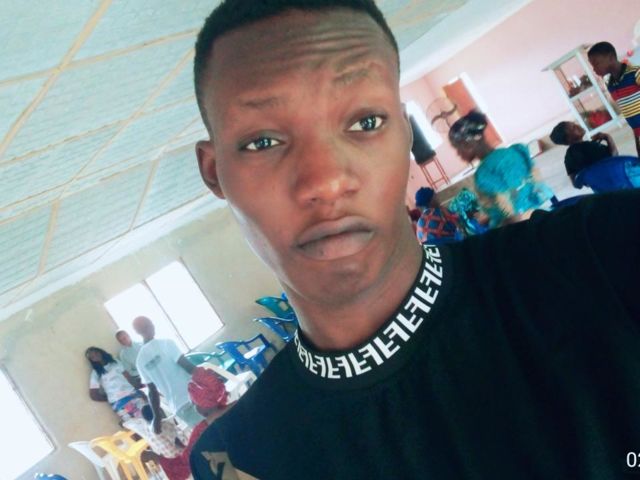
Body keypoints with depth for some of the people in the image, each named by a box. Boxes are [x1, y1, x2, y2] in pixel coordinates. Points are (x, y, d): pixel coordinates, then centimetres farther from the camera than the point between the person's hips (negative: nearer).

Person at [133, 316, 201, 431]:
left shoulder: (140, 360, 8)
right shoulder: (165, 343, -7)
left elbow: (152, 391, 7)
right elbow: (186, 365, -12)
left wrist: (157, 417, 14)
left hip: (178, 406, 5)